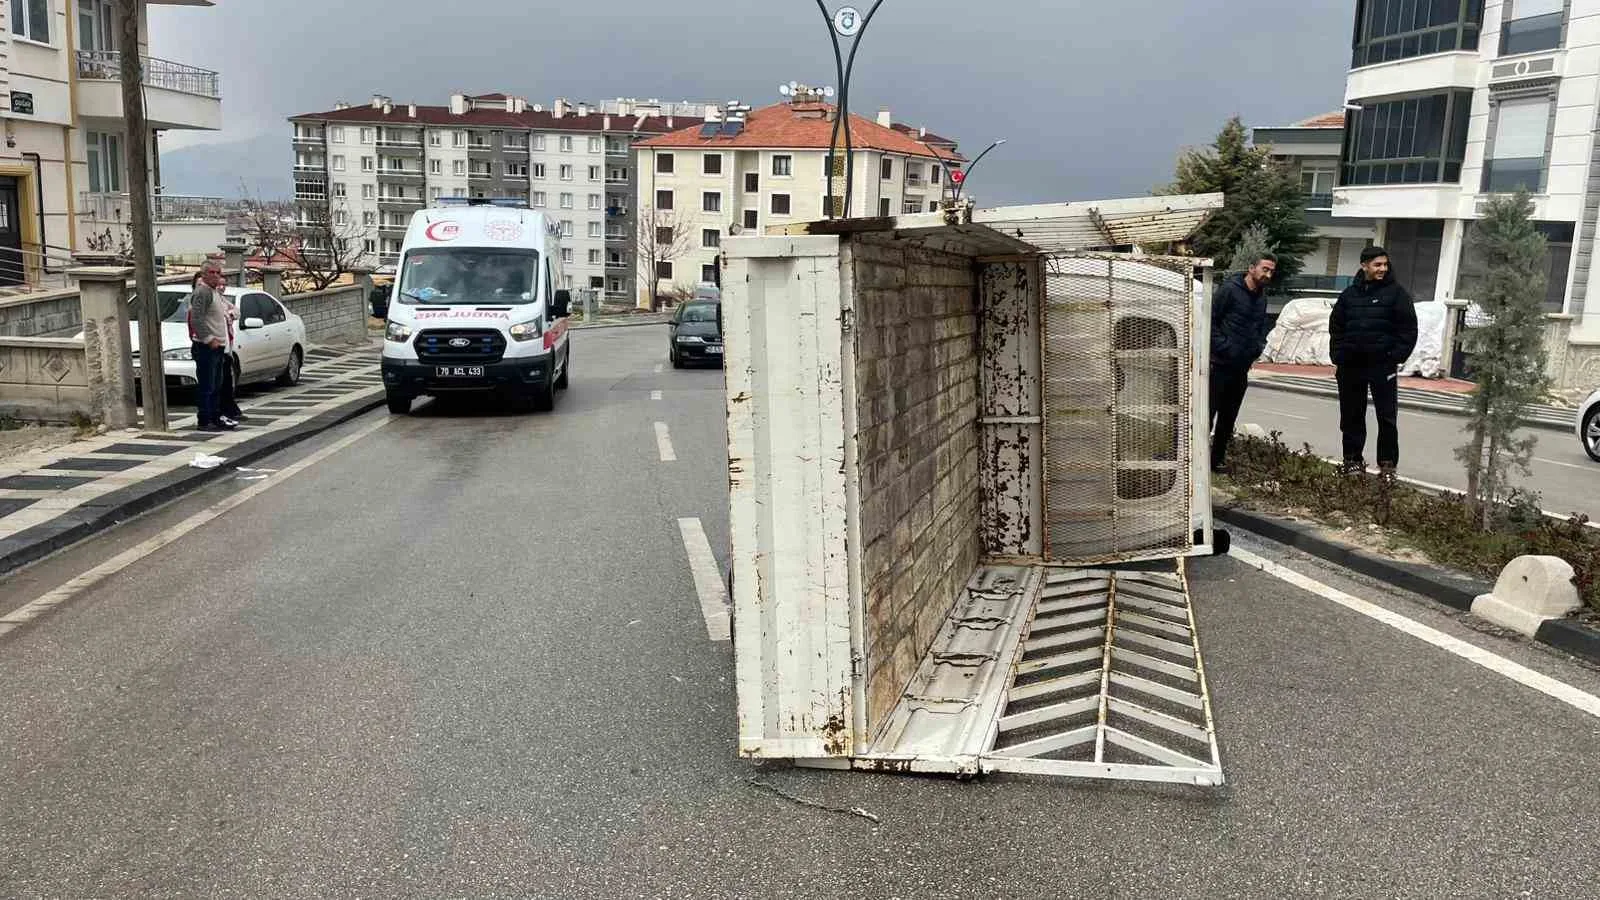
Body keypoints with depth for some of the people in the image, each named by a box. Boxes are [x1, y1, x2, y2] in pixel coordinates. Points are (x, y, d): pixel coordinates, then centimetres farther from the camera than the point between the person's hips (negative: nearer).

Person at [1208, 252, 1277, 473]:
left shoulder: (1262, 298, 14)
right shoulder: (1230, 289, -9)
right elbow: (1211, 320, -12)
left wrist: (1258, 347, 6)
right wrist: (1223, 347, -18)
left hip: (1242, 369, 7)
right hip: (1220, 364, -7)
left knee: (1228, 417, 13)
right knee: (1207, 412, -7)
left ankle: (1218, 458, 22)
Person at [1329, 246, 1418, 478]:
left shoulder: (1396, 293, 1)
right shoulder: (1349, 294, 11)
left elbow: (1408, 329, -1)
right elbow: (1336, 327, 17)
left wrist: (1396, 359, -9)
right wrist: (1337, 358, 7)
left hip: (1383, 365, -3)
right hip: (1350, 365, 4)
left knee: (1387, 417, -3)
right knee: (1351, 416, 8)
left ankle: (1387, 463, 3)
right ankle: (1353, 460, 17)